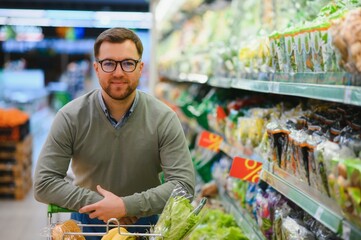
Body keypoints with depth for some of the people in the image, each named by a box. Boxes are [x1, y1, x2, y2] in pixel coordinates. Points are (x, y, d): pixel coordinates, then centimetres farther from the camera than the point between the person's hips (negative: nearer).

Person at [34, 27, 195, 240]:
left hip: (146, 221, -1)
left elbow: (184, 184, -18)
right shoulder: (70, 118, -12)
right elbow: (44, 183, -12)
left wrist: (126, 206, -26)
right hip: (88, 220, 2)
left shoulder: (164, 119, -14)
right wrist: (97, 203, -22)